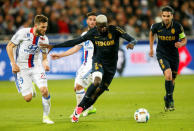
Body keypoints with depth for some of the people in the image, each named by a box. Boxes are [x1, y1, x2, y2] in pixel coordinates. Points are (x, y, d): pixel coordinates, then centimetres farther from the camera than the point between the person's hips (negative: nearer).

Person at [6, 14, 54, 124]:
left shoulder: (44, 39, -2)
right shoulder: (23, 33, -14)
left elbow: (45, 56, 10)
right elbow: (9, 46, -5)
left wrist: (45, 64, -13)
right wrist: (14, 64, -12)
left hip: (36, 66, 3)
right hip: (21, 68, -3)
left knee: (44, 90, -19)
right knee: (28, 98, -7)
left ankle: (46, 117, 0)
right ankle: (30, 90, 32)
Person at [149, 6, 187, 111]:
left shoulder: (177, 26, -13)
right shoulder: (157, 26, -11)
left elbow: (184, 40, -1)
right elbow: (152, 33, 13)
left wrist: (180, 44, -24)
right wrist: (151, 48, 13)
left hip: (174, 55, 2)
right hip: (162, 54, -2)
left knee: (172, 80, 11)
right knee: (168, 75, -24)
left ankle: (168, 100, 35)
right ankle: (170, 100, -9)